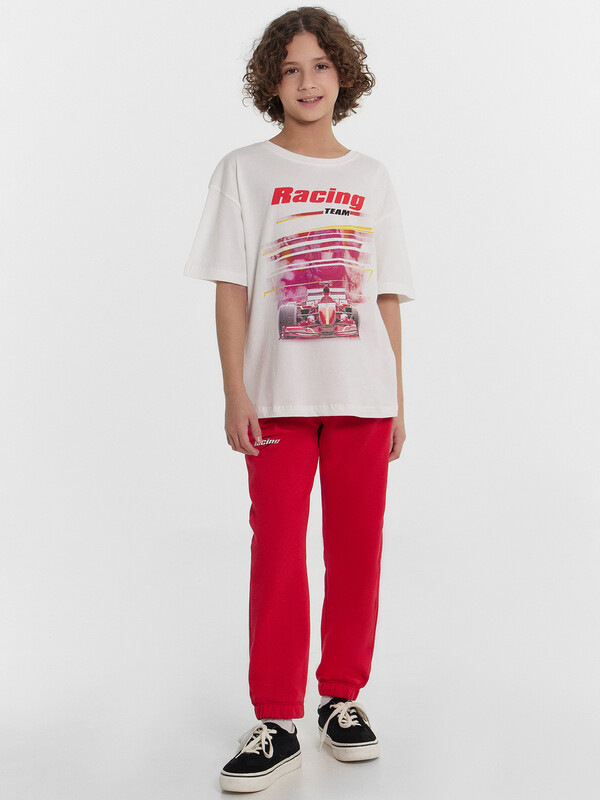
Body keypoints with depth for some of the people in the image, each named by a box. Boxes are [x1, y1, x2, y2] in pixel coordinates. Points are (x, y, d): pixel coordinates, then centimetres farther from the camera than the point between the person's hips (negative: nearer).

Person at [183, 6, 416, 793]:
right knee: (278, 551, -2)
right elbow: (231, 289, 0)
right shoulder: (244, 170, 6)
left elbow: (388, 296, 11)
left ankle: (342, 697, 22)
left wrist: (398, 398, 7)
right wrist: (235, 393, -8)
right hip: (279, 394, -2)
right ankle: (277, 720, 8)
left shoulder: (371, 177, 13)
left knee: (357, 548, 6)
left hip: (363, 394, 2)